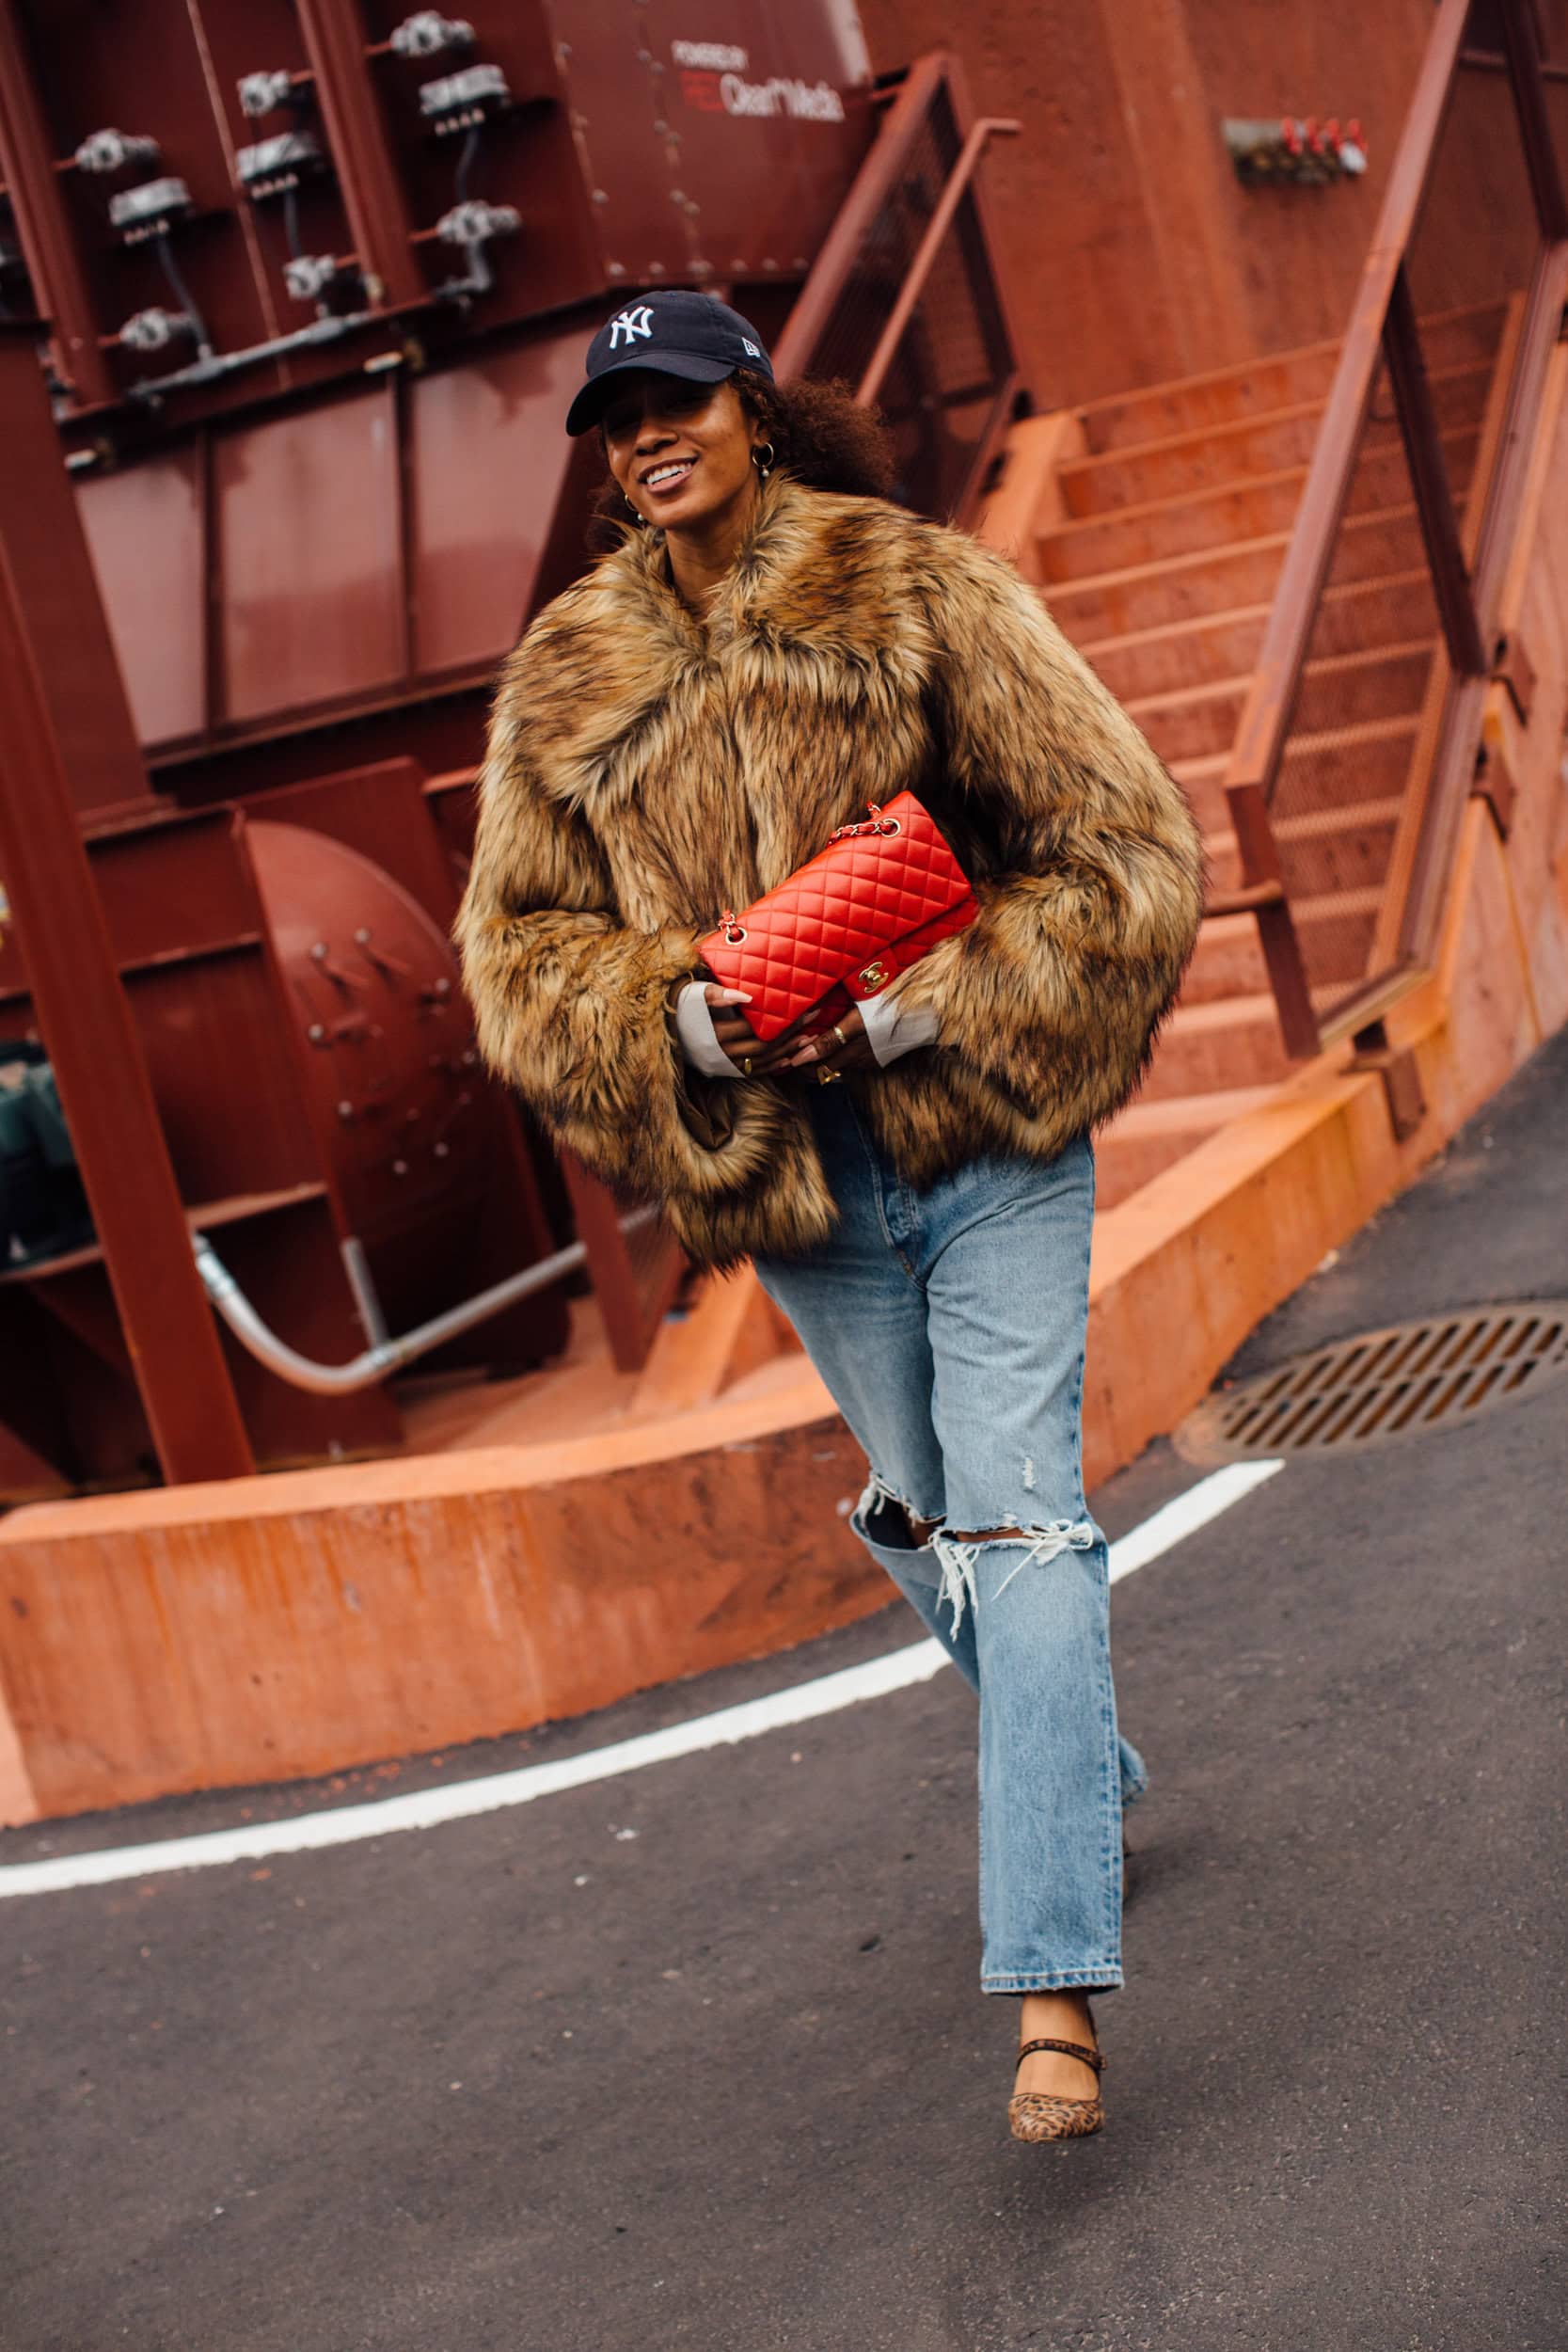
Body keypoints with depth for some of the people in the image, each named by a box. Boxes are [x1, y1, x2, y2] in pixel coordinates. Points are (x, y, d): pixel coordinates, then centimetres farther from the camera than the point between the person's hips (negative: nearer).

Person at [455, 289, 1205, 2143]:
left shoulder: (923, 598, -7)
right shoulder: (566, 685, 3)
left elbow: (1129, 857, -8)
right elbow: (520, 956, 6)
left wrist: (911, 1014, -17)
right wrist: (685, 1019, -14)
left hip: (990, 1147, -4)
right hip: (788, 1176, 4)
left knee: (1016, 1519, -12)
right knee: (930, 1523, 17)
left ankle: (1053, 1990, -11)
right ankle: (1091, 1782, 44)